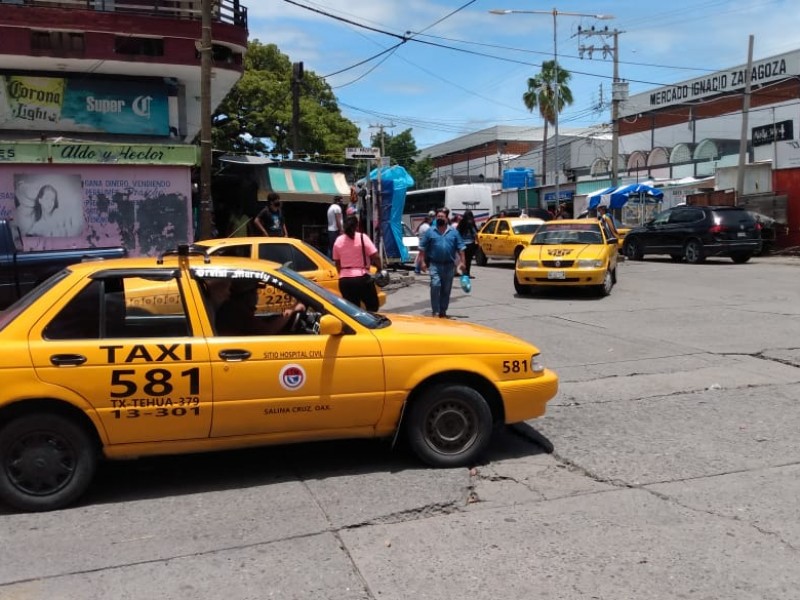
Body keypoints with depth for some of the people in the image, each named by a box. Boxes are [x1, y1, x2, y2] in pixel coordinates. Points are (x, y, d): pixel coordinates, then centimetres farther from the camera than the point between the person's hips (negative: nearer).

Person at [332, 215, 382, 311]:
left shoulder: (338, 240, 7)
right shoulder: (362, 237, -6)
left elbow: (337, 263, 12)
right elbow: (375, 256, -11)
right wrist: (379, 268, 6)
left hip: (344, 280, 4)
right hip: (361, 278, -4)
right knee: (372, 306, 10)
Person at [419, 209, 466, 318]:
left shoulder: (454, 232, 7)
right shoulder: (430, 231, 5)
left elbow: (460, 248, 7)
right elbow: (422, 247, 5)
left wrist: (462, 262, -1)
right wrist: (423, 261, -3)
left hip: (449, 265, 2)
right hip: (435, 264, -2)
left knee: (446, 289, 7)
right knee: (435, 286, -16)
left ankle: (443, 311, 18)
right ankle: (435, 311, -11)